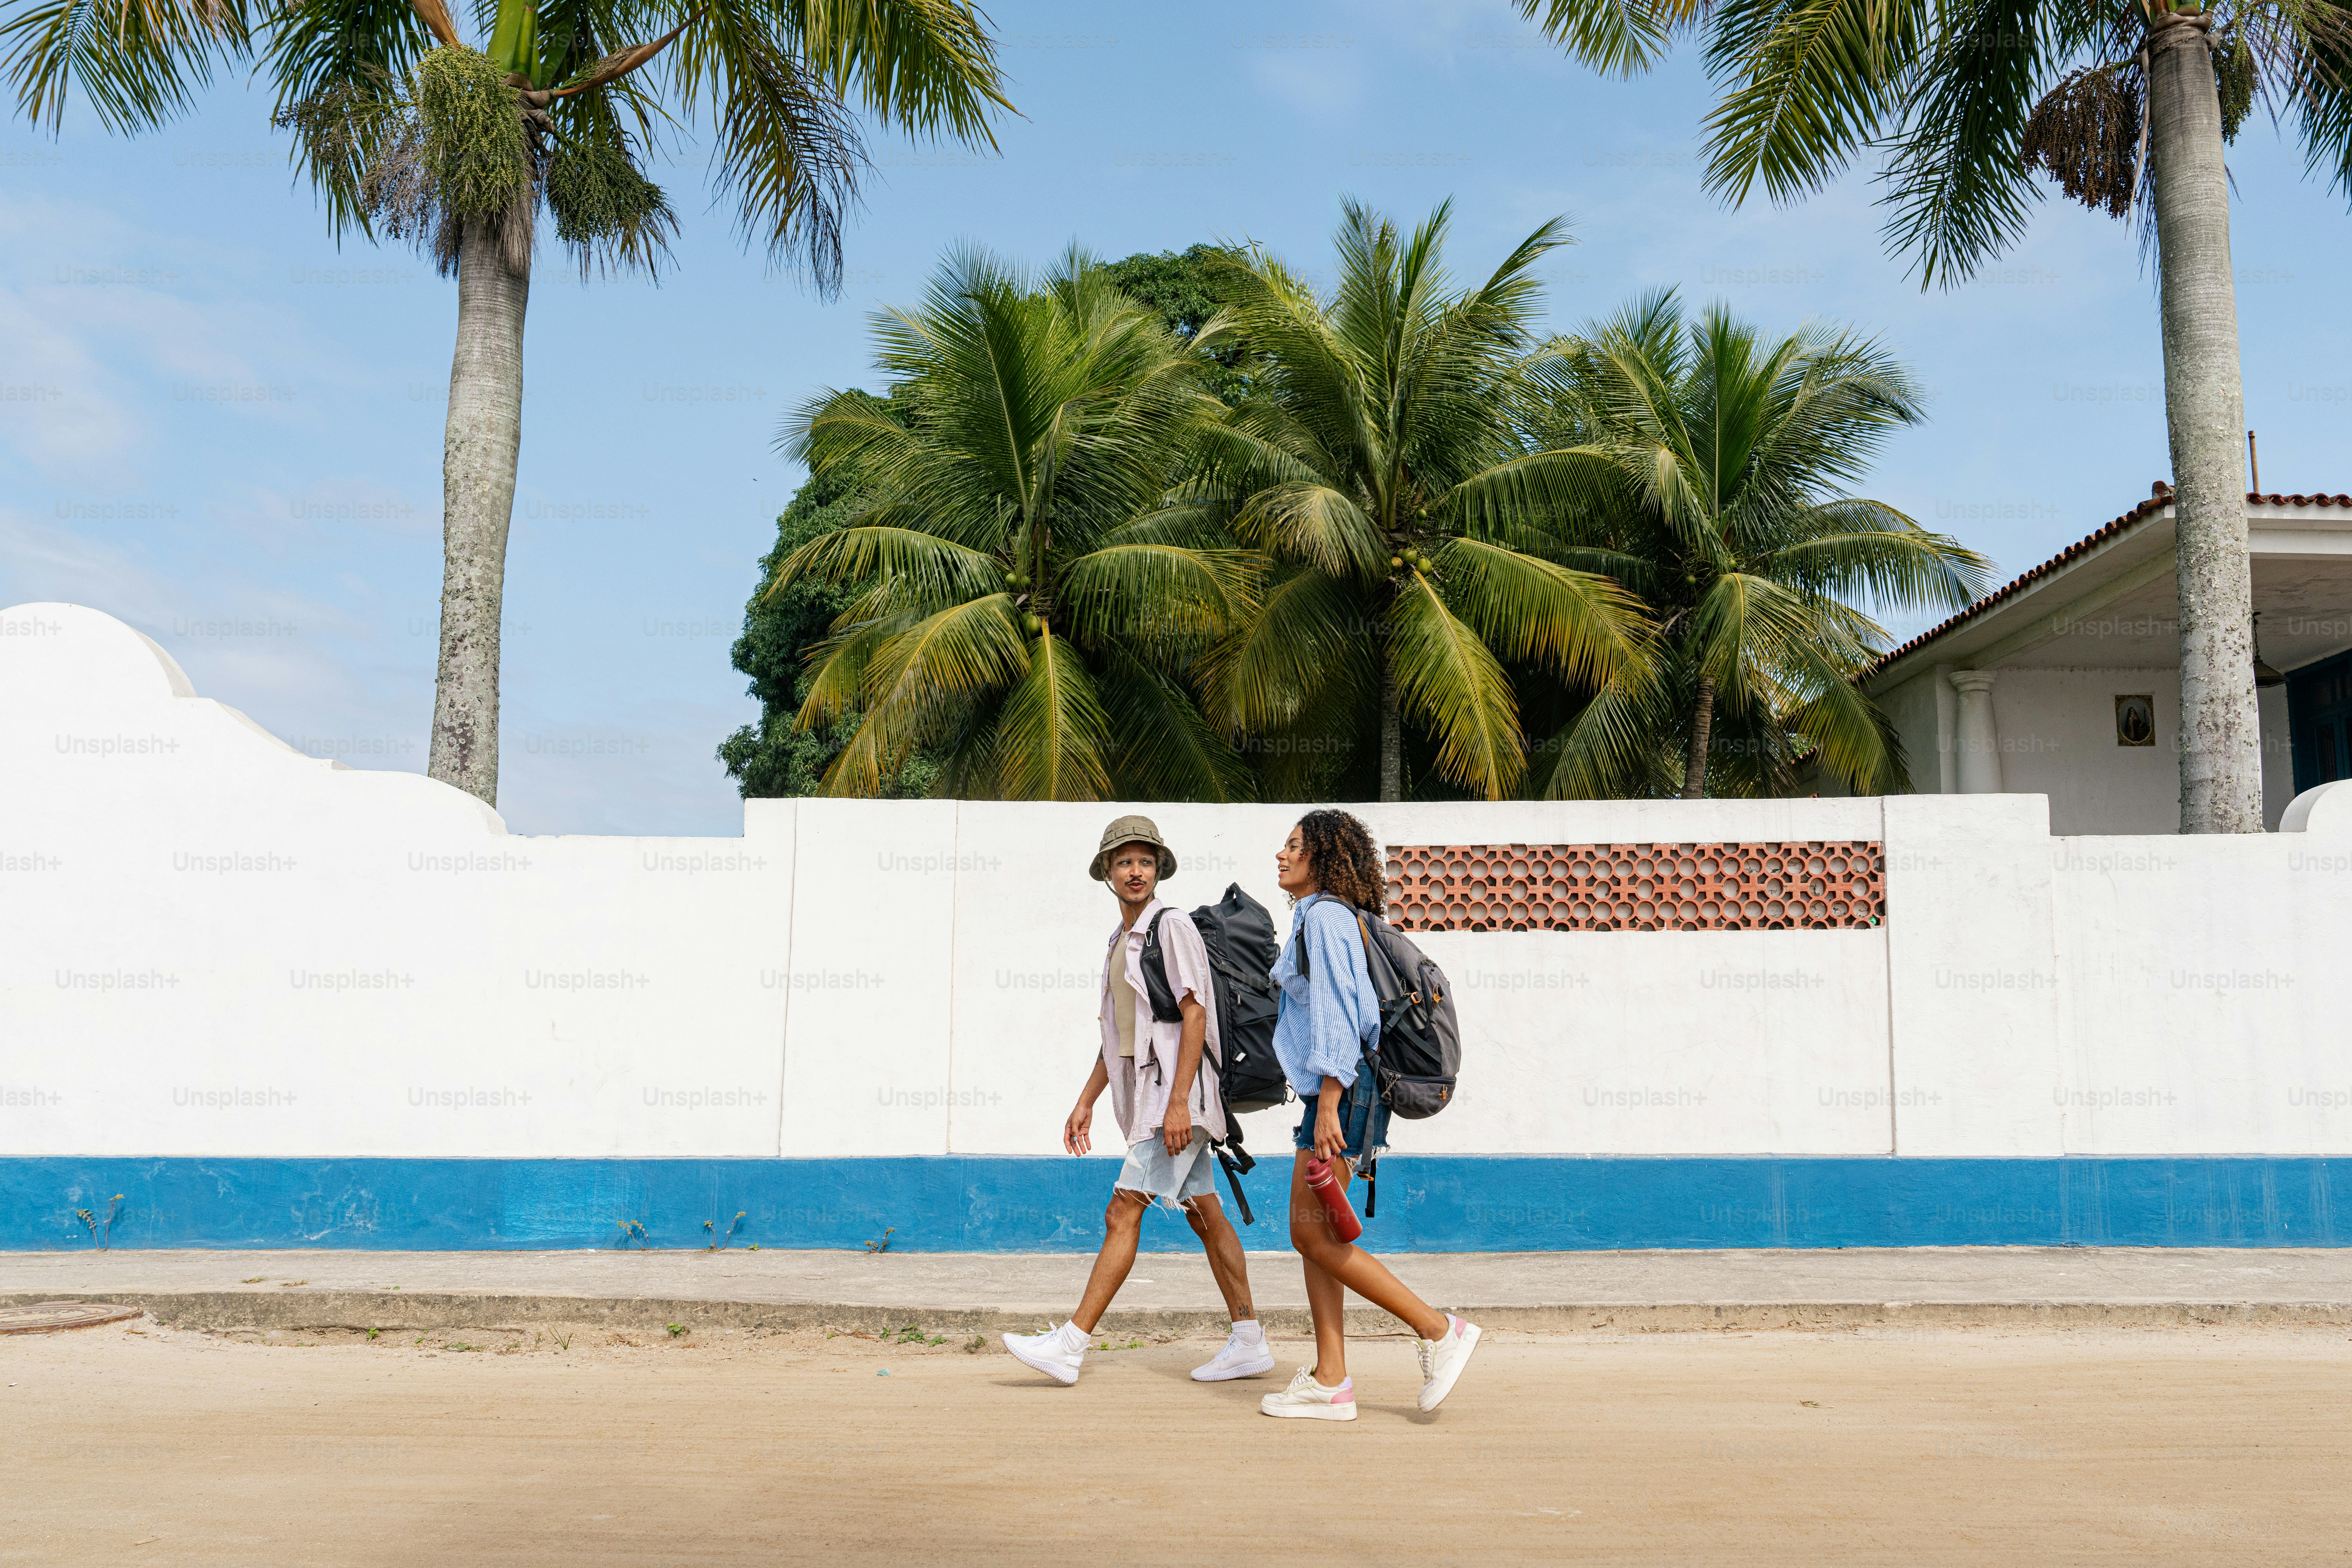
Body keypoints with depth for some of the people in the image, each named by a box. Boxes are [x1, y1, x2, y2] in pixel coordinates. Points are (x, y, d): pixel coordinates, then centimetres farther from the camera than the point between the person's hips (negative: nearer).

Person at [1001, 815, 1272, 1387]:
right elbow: (1116, 1035, 23)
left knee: (1123, 1214, -10)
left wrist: (1178, 1102, -22)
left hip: (1175, 1093, -9)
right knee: (1205, 1216, 10)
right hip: (1145, 1096, 9)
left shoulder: (1172, 926, -9)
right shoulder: (1120, 941, 18)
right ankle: (1249, 1343, 16)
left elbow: (1195, 1015, -16)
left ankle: (1070, 1346, -9)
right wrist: (1086, 1102, 21)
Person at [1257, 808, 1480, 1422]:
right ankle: (1330, 1383, 10)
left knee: (1316, 1236, -8)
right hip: (1334, 1093, 10)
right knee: (1312, 1236, 8)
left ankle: (1439, 1330, -2)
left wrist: (1328, 1107, -22)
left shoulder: (1325, 918, -12)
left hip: (1340, 1091, -10)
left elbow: (1334, 1016, -19)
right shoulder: (1318, 918, 18)